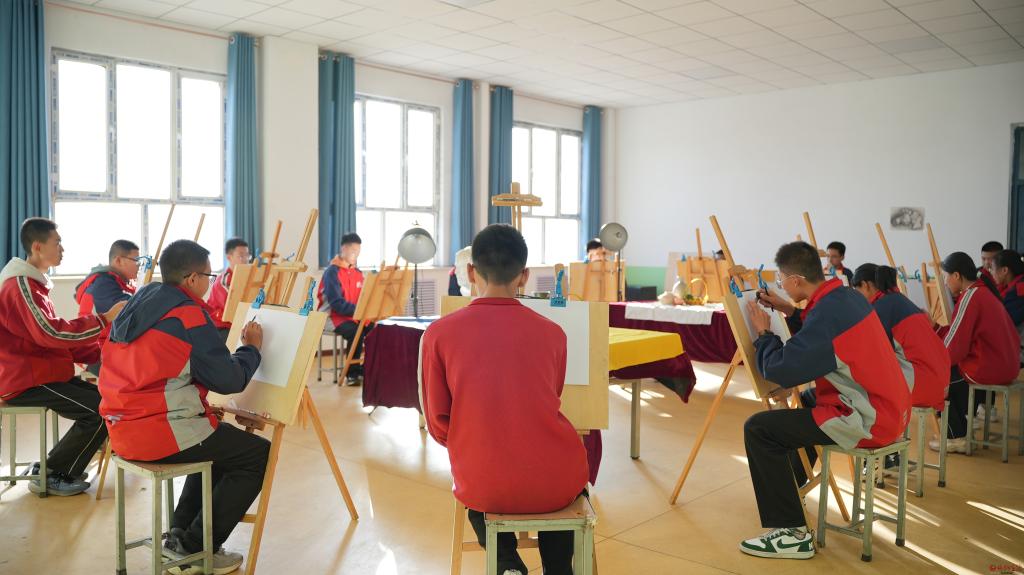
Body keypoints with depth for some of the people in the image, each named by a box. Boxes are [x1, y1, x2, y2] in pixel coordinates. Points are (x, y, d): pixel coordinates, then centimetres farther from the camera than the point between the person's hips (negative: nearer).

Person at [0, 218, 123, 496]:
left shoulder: (31, 282, 17)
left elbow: (52, 335, 15)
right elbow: (51, 332, -28)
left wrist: (99, 353, 3)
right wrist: (105, 319, -23)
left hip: (39, 373, 10)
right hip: (26, 380, -10)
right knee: (103, 410, -18)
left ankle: (53, 465, 12)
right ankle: (51, 476, -2)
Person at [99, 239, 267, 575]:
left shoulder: (137, 303, 13)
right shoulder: (188, 313, -15)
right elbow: (230, 380, -12)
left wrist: (200, 406, 18)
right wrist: (251, 347, 6)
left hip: (124, 428, 9)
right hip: (161, 433, -9)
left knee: (219, 441, 28)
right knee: (259, 453, 2)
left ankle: (180, 533, 23)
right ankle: (196, 548, 5)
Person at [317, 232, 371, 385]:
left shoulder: (357, 271, 11)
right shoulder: (332, 271, -11)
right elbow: (336, 303, -21)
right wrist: (358, 310, -31)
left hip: (355, 315, 6)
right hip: (335, 316, -6)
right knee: (356, 332, -33)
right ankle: (352, 374, -20)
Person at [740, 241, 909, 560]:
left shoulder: (826, 314, -24)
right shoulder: (849, 296, 6)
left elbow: (777, 369, -23)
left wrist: (764, 333, -6)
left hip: (868, 422, -10)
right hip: (892, 411, 10)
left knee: (758, 429, -12)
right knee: (801, 407, 32)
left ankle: (791, 534, -8)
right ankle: (788, 487, 46)